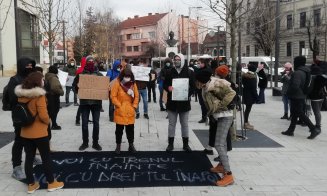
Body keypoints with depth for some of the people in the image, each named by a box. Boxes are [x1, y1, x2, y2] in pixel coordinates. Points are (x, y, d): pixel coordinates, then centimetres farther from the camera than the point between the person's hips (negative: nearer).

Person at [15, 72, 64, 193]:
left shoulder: (21, 95, 3)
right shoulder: (39, 96, -18)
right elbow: (43, 115, -20)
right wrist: (48, 121, -2)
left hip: (25, 132, 6)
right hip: (39, 132, -6)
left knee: (29, 158, 12)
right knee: (46, 157, 7)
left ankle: (31, 185, 21)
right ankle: (51, 183, 18)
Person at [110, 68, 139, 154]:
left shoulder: (133, 84, 4)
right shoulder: (117, 83, -8)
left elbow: (136, 96, 8)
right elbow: (113, 96, -9)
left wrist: (134, 106, 0)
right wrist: (119, 106, -12)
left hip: (130, 111, 3)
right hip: (120, 111, -3)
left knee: (130, 129, 11)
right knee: (119, 129, 6)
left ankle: (131, 145, 24)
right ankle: (118, 146, 18)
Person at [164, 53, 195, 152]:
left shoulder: (189, 72, -1)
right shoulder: (170, 72, 4)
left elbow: (193, 86, 1)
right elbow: (165, 84, 7)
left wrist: (188, 94, -17)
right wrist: (168, 88, -15)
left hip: (184, 102, -1)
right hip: (172, 101, 1)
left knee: (185, 124, 9)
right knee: (171, 123, 8)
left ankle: (185, 144, 21)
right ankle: (170, 143, 18)